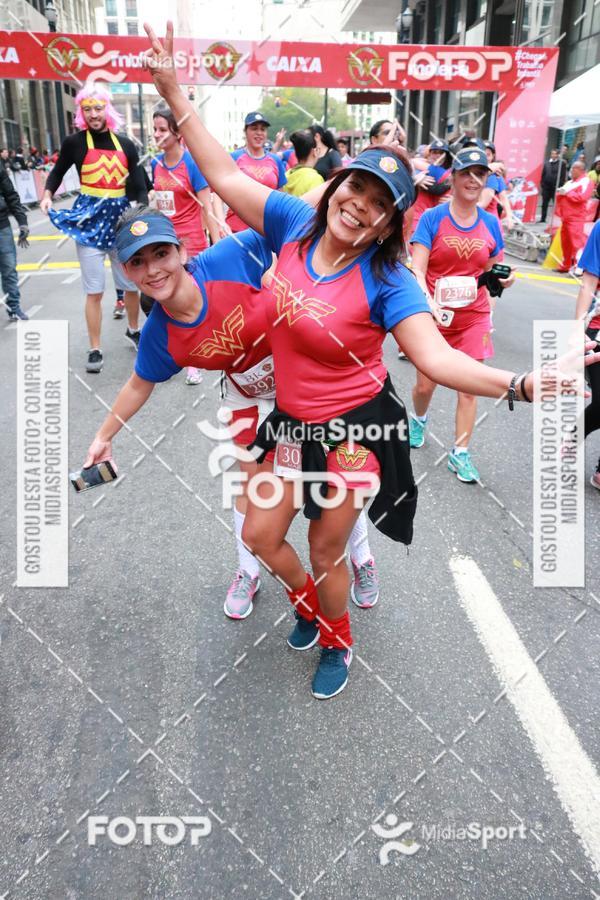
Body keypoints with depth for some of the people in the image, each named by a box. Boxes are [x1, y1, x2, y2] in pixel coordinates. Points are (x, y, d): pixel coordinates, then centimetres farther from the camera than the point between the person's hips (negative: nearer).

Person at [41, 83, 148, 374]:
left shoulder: (126, 145, 5)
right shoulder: (74, 142, 0)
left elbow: (138, 186, 6)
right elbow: (58, 172, 12)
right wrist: (47, 195, -5)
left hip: (121, 218, 2)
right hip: (90, 219, -2)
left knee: (132, 284, 11)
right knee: (94, 291, -1)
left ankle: (133, 330, 37)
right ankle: (95, 349, 9)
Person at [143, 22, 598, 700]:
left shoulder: (388, 283, -19)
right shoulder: (293, 223, -6)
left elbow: (439, 360, -28)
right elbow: (224, 176, 3)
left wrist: (520, 385, -43)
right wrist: (174, 93, 3)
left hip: (356, 427, -5)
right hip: (292, 419, 5)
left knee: (325, 553, 9)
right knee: (259, 534, 13)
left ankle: (337, 645, 42)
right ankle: (309, 605, 46)